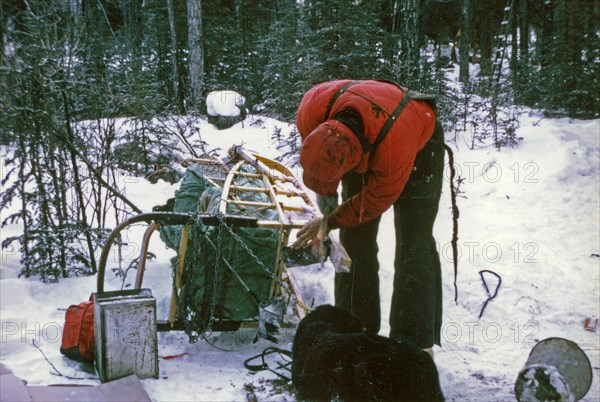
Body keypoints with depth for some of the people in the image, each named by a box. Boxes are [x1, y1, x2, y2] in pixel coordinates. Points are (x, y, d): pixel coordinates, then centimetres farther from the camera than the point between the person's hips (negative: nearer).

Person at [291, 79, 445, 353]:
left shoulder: (396, 146, -46)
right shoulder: (311, 108, -34)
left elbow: (376, 201, -27)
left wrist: (330, 222, -17)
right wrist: (325, 190, -6)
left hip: (419, 146, -5)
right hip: (366, 147, 5)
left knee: (413, 246, -13)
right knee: (355, 240, 1)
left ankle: (416, 342, -8)